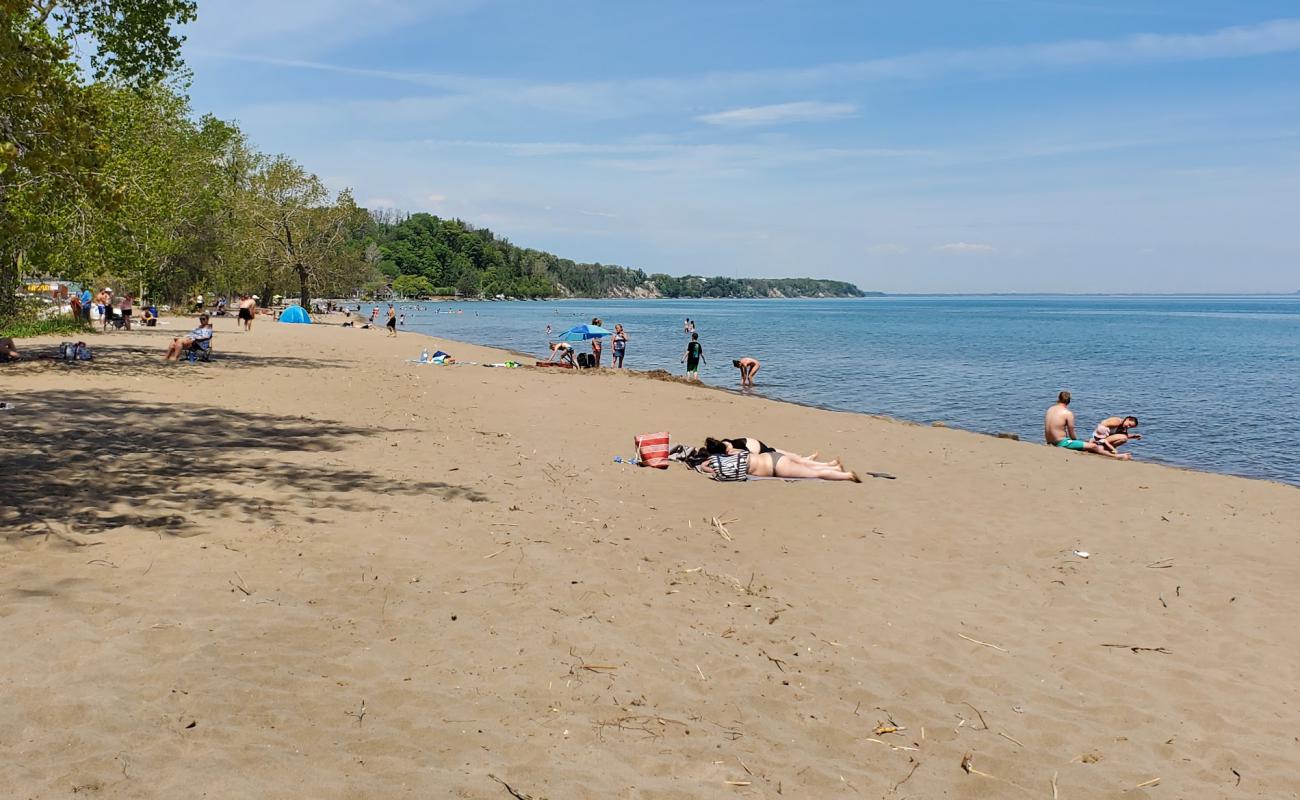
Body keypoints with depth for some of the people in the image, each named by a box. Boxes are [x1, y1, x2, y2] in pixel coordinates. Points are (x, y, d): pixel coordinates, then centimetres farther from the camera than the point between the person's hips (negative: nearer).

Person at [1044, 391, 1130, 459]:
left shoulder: (1050, 409, 8)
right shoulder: (1068, 413, -11)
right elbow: (1072, 434, -6)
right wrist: (1076, 440, 15)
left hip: (1050, 442, 8)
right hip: (1062, 442, -8)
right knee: (1093, 446, -1)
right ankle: (1117, 456, 5)